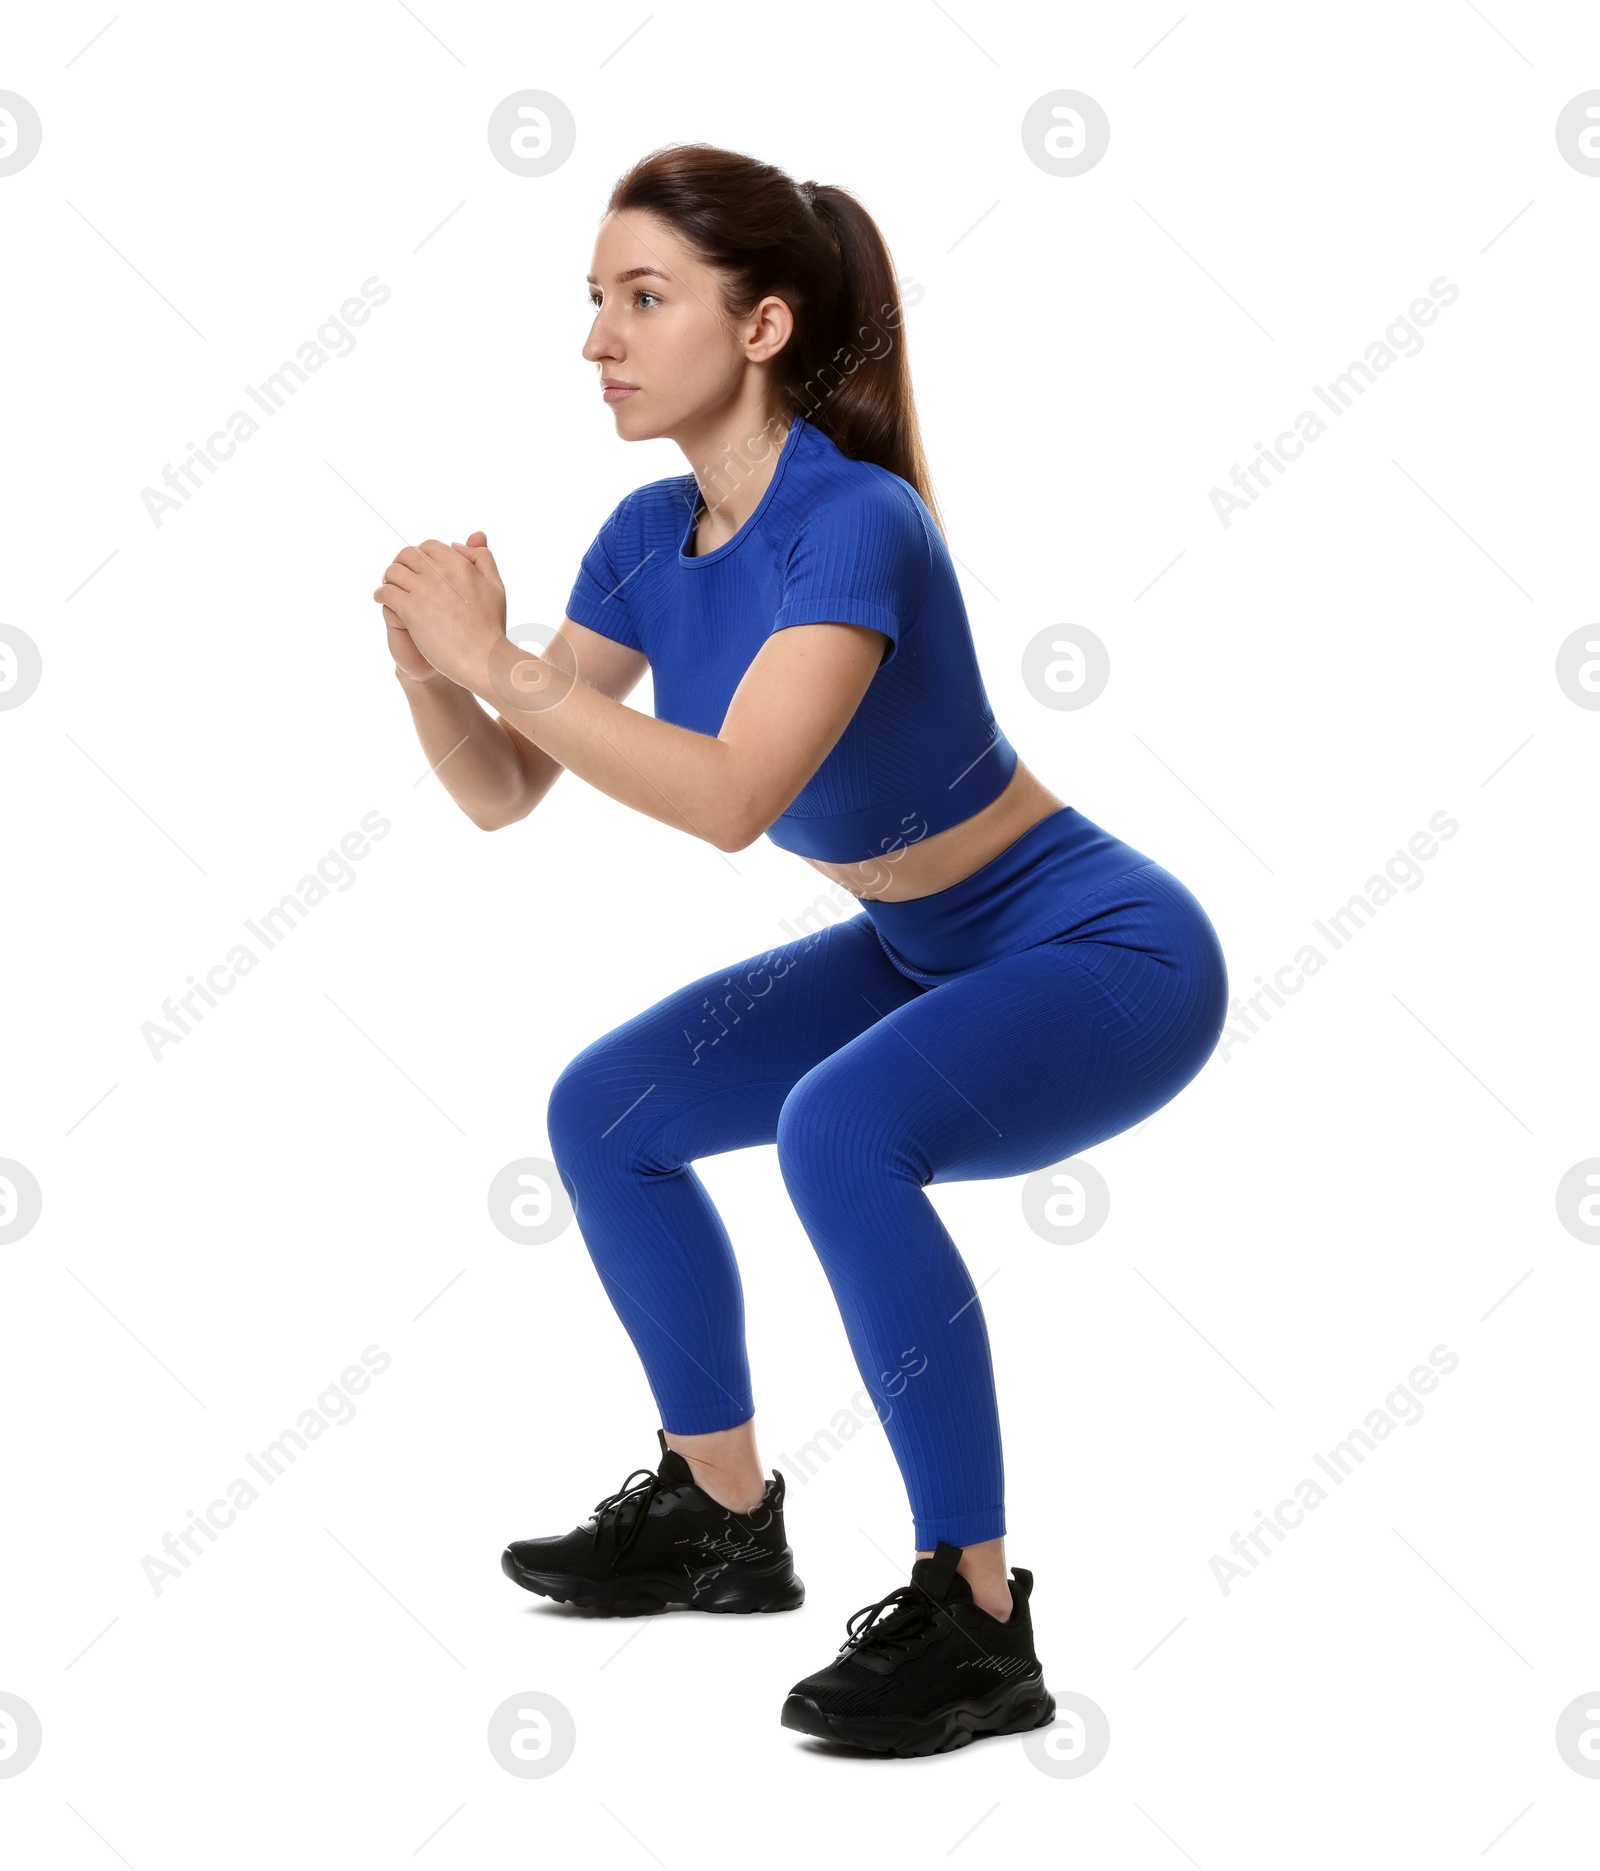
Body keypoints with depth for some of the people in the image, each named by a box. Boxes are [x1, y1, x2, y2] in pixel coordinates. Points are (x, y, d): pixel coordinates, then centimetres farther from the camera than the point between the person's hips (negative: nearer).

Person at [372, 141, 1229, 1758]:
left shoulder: (855, 523, -28)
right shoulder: (650, 538, -4)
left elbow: (731, 798, -41)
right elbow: (500, 791, -2)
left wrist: (496, 658, -37)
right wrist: (427, 666, -20)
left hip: (1105, 954, -9)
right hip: (925, 954, 9)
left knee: (839, 1131, -35)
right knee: (603, 1114, 9)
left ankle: (978, 1624, -22)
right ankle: (724, 1520, 25)